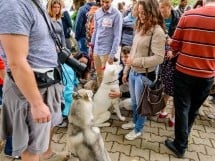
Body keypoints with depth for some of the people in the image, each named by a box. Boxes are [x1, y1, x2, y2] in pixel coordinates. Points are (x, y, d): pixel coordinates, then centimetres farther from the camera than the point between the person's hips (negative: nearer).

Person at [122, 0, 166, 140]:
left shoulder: (157, 31, -17)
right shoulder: (140, 27, 7)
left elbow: (159, 58, -22)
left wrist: (136, 61, -21)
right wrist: (126, 70, 13)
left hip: (144, 75, -7)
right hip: (133, 73, 7)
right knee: (134, 102, 23)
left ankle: (138, 130, 33)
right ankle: (135, 122, 46)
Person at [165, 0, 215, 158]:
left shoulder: (188, 15, -6)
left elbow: (174, 45, -1)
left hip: (184, 71, -1)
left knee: (182, 108, 11)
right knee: (193, 110, 19)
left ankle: (180, 145, 20)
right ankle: (183, 139, 38)